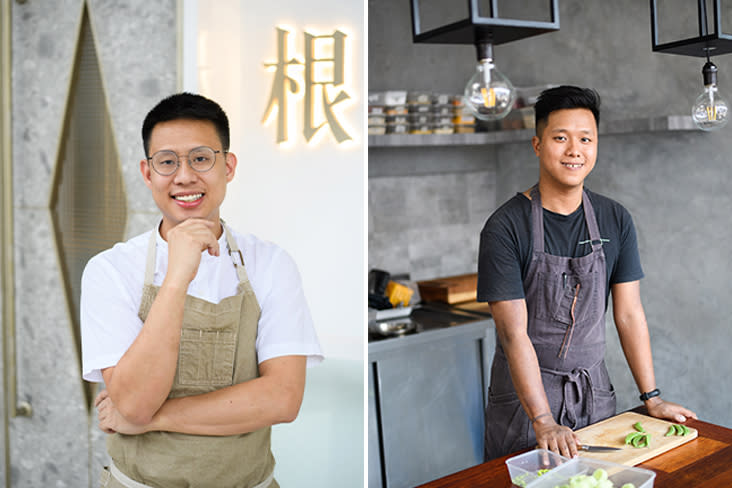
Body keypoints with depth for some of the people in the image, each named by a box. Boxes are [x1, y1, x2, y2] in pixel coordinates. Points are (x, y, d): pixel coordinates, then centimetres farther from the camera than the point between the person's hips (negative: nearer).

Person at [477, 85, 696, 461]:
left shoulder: (616, 221, 0)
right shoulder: (505, 227, -16)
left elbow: (629, 313, 3)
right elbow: (514, 332, -20)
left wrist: (652, 398, 2)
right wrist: (544, 421, -24)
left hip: (594, 389, 4)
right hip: (523, 394, -4)